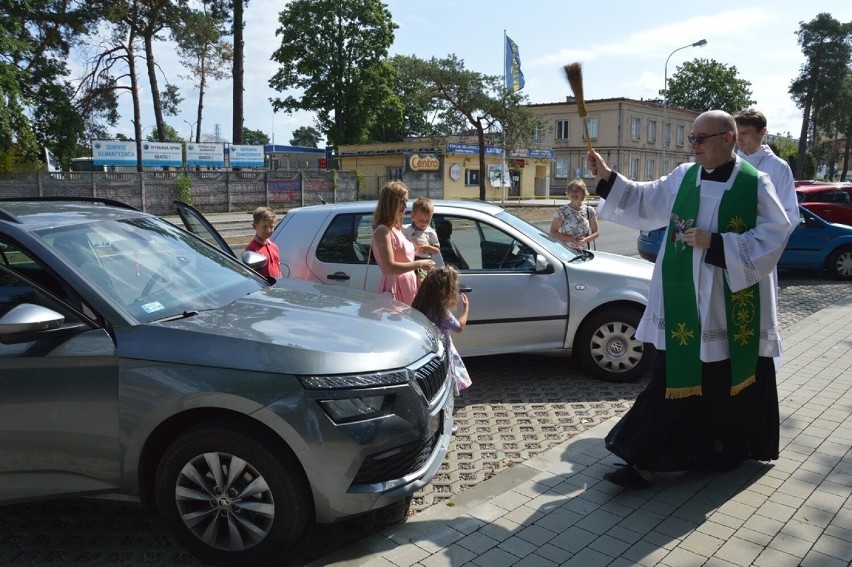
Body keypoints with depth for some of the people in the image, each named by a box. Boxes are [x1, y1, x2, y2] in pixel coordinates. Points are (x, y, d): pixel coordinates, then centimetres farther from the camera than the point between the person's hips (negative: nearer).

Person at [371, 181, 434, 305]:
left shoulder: (396, 229, 14)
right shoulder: (383, 231, -14)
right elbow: (389, 268, -22)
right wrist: (420, 264, -18)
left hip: (407, 287, 9)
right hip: (395, 289, -9)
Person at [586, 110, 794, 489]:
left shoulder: (755, 184, -6)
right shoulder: (682, 177, 4)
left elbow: (774, 235, -10)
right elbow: (646, 203, 10)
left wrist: (716, 243, -19)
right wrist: (608, 178, 0)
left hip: (732, 307, -2)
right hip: (684, 305, 2)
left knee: (729, 378, 14)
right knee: (673, 378, 5)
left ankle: (728, 448, 38)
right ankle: (645, 459, 10)